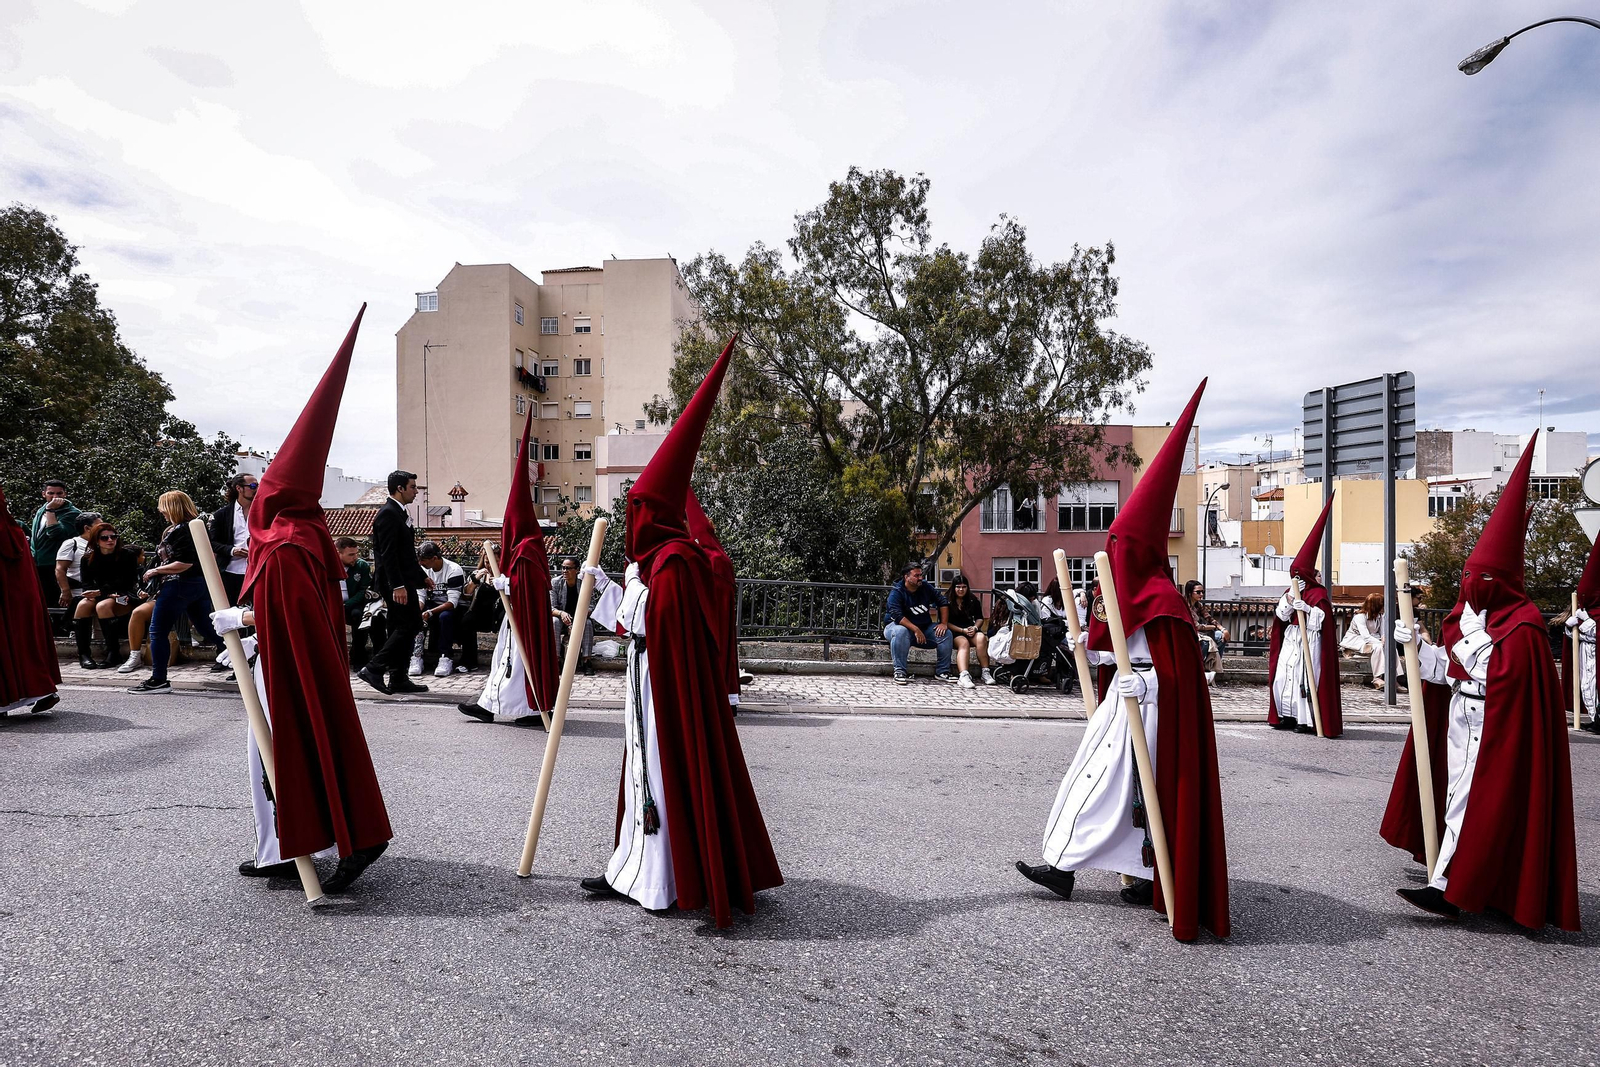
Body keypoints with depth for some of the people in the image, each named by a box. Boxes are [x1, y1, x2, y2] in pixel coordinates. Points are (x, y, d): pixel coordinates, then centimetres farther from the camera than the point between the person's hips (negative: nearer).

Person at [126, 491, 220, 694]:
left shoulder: (179, 531, -16)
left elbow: (184, 564, -23)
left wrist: (155, 571, -12)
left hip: (179, 585, -9)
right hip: (201, 584, 9)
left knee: (158, 632, 0)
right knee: (207, 629, 13)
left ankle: (158, 680, 3)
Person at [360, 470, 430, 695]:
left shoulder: (398, 513, 18)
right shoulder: (388, 514, -13)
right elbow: (388, 554, -21)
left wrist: (421, 576, 25)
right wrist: (397, 586, -25)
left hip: (403, 581, 10)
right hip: (396, 583, -10)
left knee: (402, 629, 10)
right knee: (410, 626, -11)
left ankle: (398, 680, 14)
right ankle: (374, 669, -6)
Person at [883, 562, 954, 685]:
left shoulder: (925, 587, 2)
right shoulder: (896, 592, -16)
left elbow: (943, 602, 7)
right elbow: (897, 615, -28)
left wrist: (944, 623, -5)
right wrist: (916, 630, -34)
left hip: (924, 627, 6)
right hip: (897, 625, -6)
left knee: (947, 634, -13)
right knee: (900, 632, -40)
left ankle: (942, 671, -3)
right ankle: (899, 672, -34)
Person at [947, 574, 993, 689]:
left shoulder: (973, 600, 10)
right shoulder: (946, 600, -2)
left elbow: (980, 618, 17)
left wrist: (975, 628, -5)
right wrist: (963, 631, -14)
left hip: (970, 631, 4)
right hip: (953, 632, -4)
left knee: (981, 638, -29)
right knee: (963, 642, -35)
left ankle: (986, 672, -30)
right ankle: (964, 676, -54)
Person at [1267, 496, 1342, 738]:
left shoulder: (1319, 593, -4)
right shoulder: (1290, 591, 14)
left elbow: (1323, 617, -14)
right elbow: (1281, 615, 5)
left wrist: (1305, 607, -25)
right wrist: (1289, 600, -11)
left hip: (1310, 641, -7)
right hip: (1290, 639, 7)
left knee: (1307, 676, -10)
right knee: (1284, 675, 4)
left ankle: (1309, 719, -4)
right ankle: (1289, 716, 12)